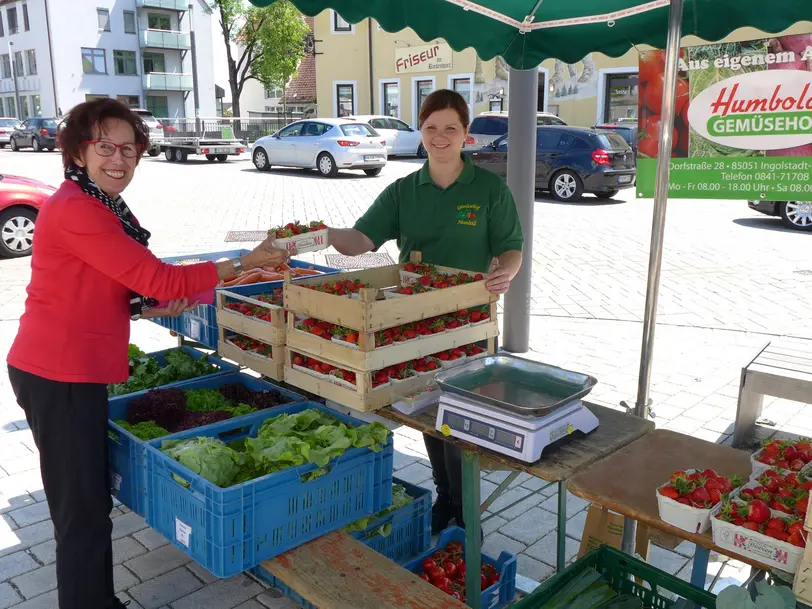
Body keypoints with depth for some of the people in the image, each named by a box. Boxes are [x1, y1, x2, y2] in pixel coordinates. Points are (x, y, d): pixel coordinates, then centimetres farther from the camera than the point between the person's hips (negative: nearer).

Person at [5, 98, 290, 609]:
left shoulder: (105, 208, 12)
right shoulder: (76, 211, -19)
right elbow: (161, 280, -21)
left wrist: (152, 307, 0)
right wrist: (245, 264, -14)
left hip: (75, 373, 10)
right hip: (59, 377, -10)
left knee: (91, 503, 20)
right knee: (83, 513, 1)